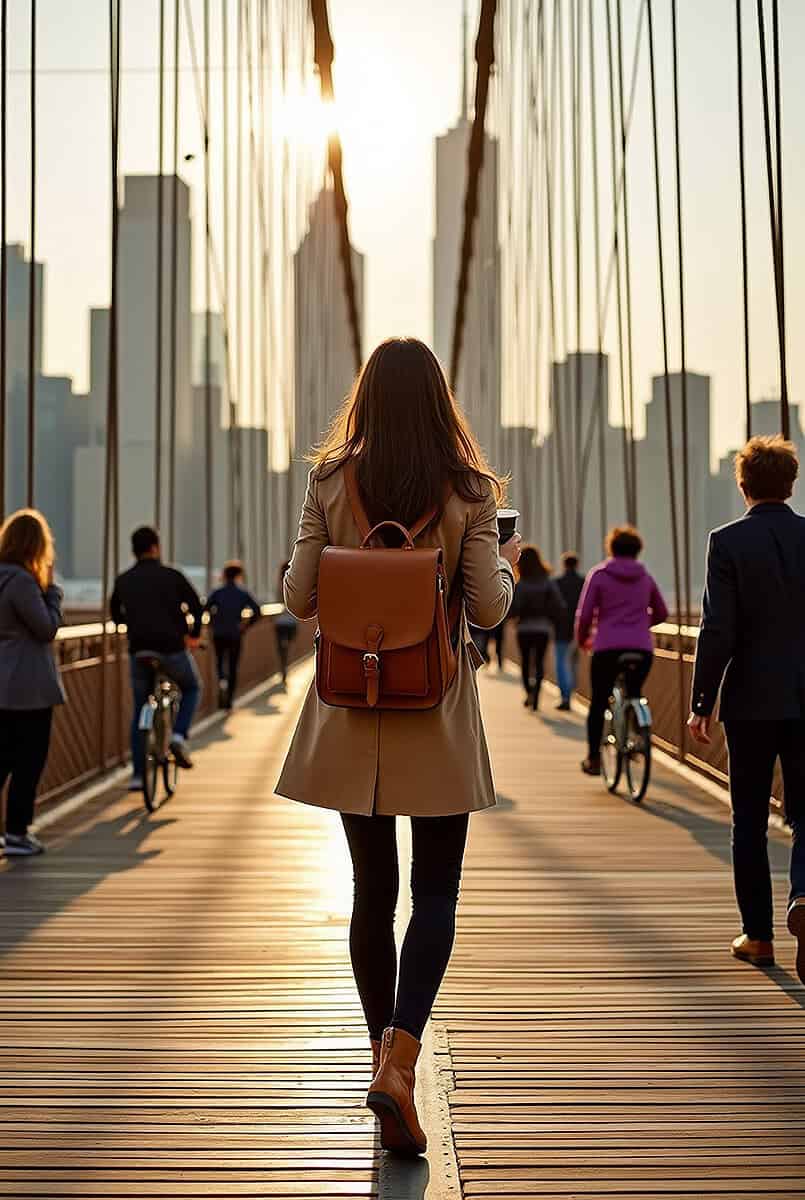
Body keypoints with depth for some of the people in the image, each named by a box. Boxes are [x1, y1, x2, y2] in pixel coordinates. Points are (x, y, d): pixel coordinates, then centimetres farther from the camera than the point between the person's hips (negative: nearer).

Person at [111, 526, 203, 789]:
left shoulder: (123, 580, 9)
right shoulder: (172, 575, -1)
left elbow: (116, 615, 22)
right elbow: (196, 606, -6)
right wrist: (193, 634, 10)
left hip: (139, 651, 3)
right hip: (172, 648, -3)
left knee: (139, 711, 14)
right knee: (192, 688, 24)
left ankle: (138, 775, 10)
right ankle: (179, 736, -1)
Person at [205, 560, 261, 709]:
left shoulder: (217, 593, -1)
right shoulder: (243, 594, 0)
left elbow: (205, 609, -13)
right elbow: (257, 611, -7)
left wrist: (213, 623, 0)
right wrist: (246, 625, 2)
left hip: (219, 635, 0)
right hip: (235, 635, 0)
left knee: (220, 662, 18)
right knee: (233, 667, 9)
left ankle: (221, 680, -15)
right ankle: (228, 700, 8)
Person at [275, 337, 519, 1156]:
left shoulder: (330, 482, -3)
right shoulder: (468, 489, -6)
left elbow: (299, 599, -2)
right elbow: (488, 609, -7)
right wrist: (507, 565, 13)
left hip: (353, 712, 2)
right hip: (438, 717, -2)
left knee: (372, 890, 13)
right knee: (435, 894, 6)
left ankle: (385, 1053, 23)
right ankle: (399, 1058, -10)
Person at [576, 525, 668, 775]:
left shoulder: (599, 574, 2)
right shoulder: (644, 576, 13)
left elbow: (584, 614, -2)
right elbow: (661, 613, 21)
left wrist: (582, 639, 15)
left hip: (607, 647, -3)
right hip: (642, 648, 3)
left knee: (598, 703, 6)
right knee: (634, 696, 24)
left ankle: (593, 758, 4)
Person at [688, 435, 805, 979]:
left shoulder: (728, 542, -7)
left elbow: (718, 631, -11)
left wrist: (702, 703, -3)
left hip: (752, 700, -2)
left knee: (750, 821, 9)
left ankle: (759, 936, 15)